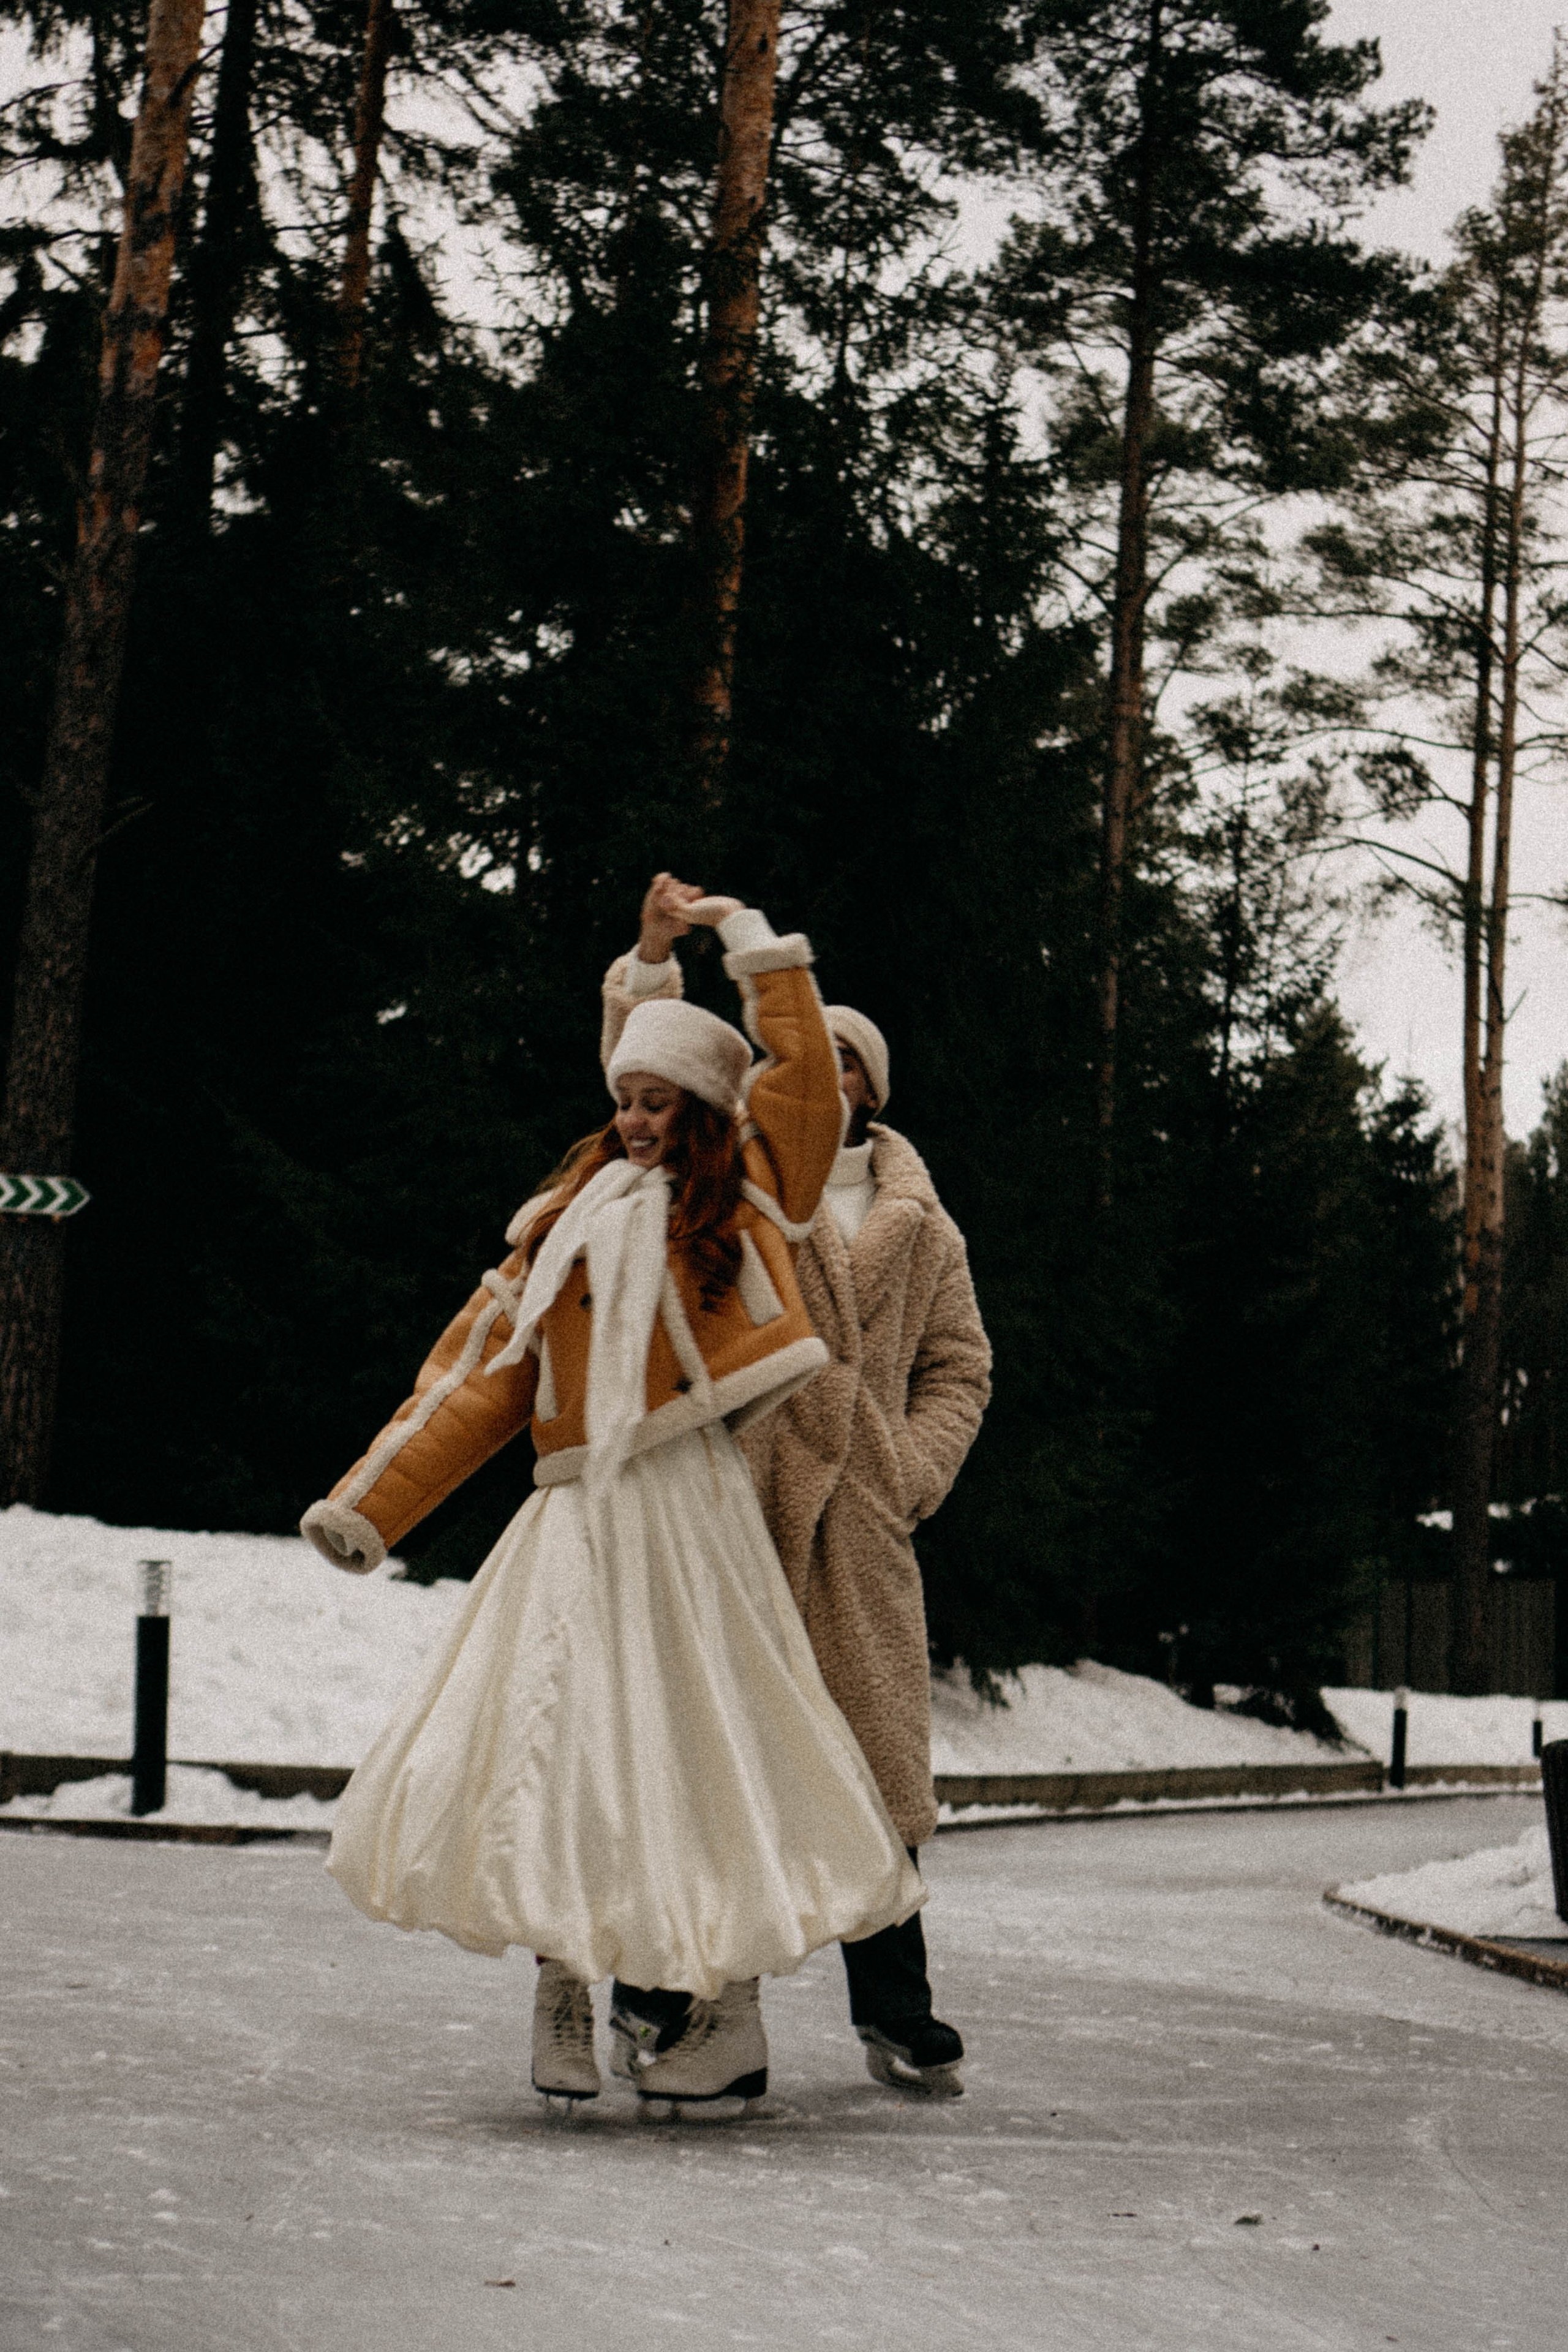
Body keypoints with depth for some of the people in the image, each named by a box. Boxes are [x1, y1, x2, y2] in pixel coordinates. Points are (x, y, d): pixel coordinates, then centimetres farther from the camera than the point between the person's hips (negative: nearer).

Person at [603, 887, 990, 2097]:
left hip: (857, 1525, 2)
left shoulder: (921, 1226, 17)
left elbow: (958, 1366, 19)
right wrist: (653, 963, -17)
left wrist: (914, 1473, 3)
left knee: (872, 1762, 4)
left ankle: (897, 2014, 12)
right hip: (727, 1506, -2)